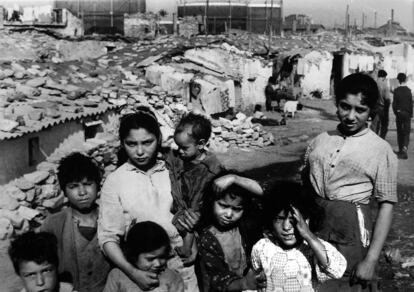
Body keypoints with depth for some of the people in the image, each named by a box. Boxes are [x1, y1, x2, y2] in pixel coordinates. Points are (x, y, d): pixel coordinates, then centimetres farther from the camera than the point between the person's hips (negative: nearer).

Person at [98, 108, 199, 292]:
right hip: (143, 272, -1)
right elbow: (108, 238, -7)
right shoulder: (115, 181, -5)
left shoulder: (172, 172, 1)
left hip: (182, 267, 2)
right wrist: (133, 273, -18)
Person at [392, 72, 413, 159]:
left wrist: (396, 112, 8)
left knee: (399, 132, 11)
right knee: (407, 132, 2)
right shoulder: (408, 90, -7)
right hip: (407, 113, -1)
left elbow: (394, 103, -5)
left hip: (399, 113, 1)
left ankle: (401, 150, 16)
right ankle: (404, 148, -18)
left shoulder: (396, 90, -6)